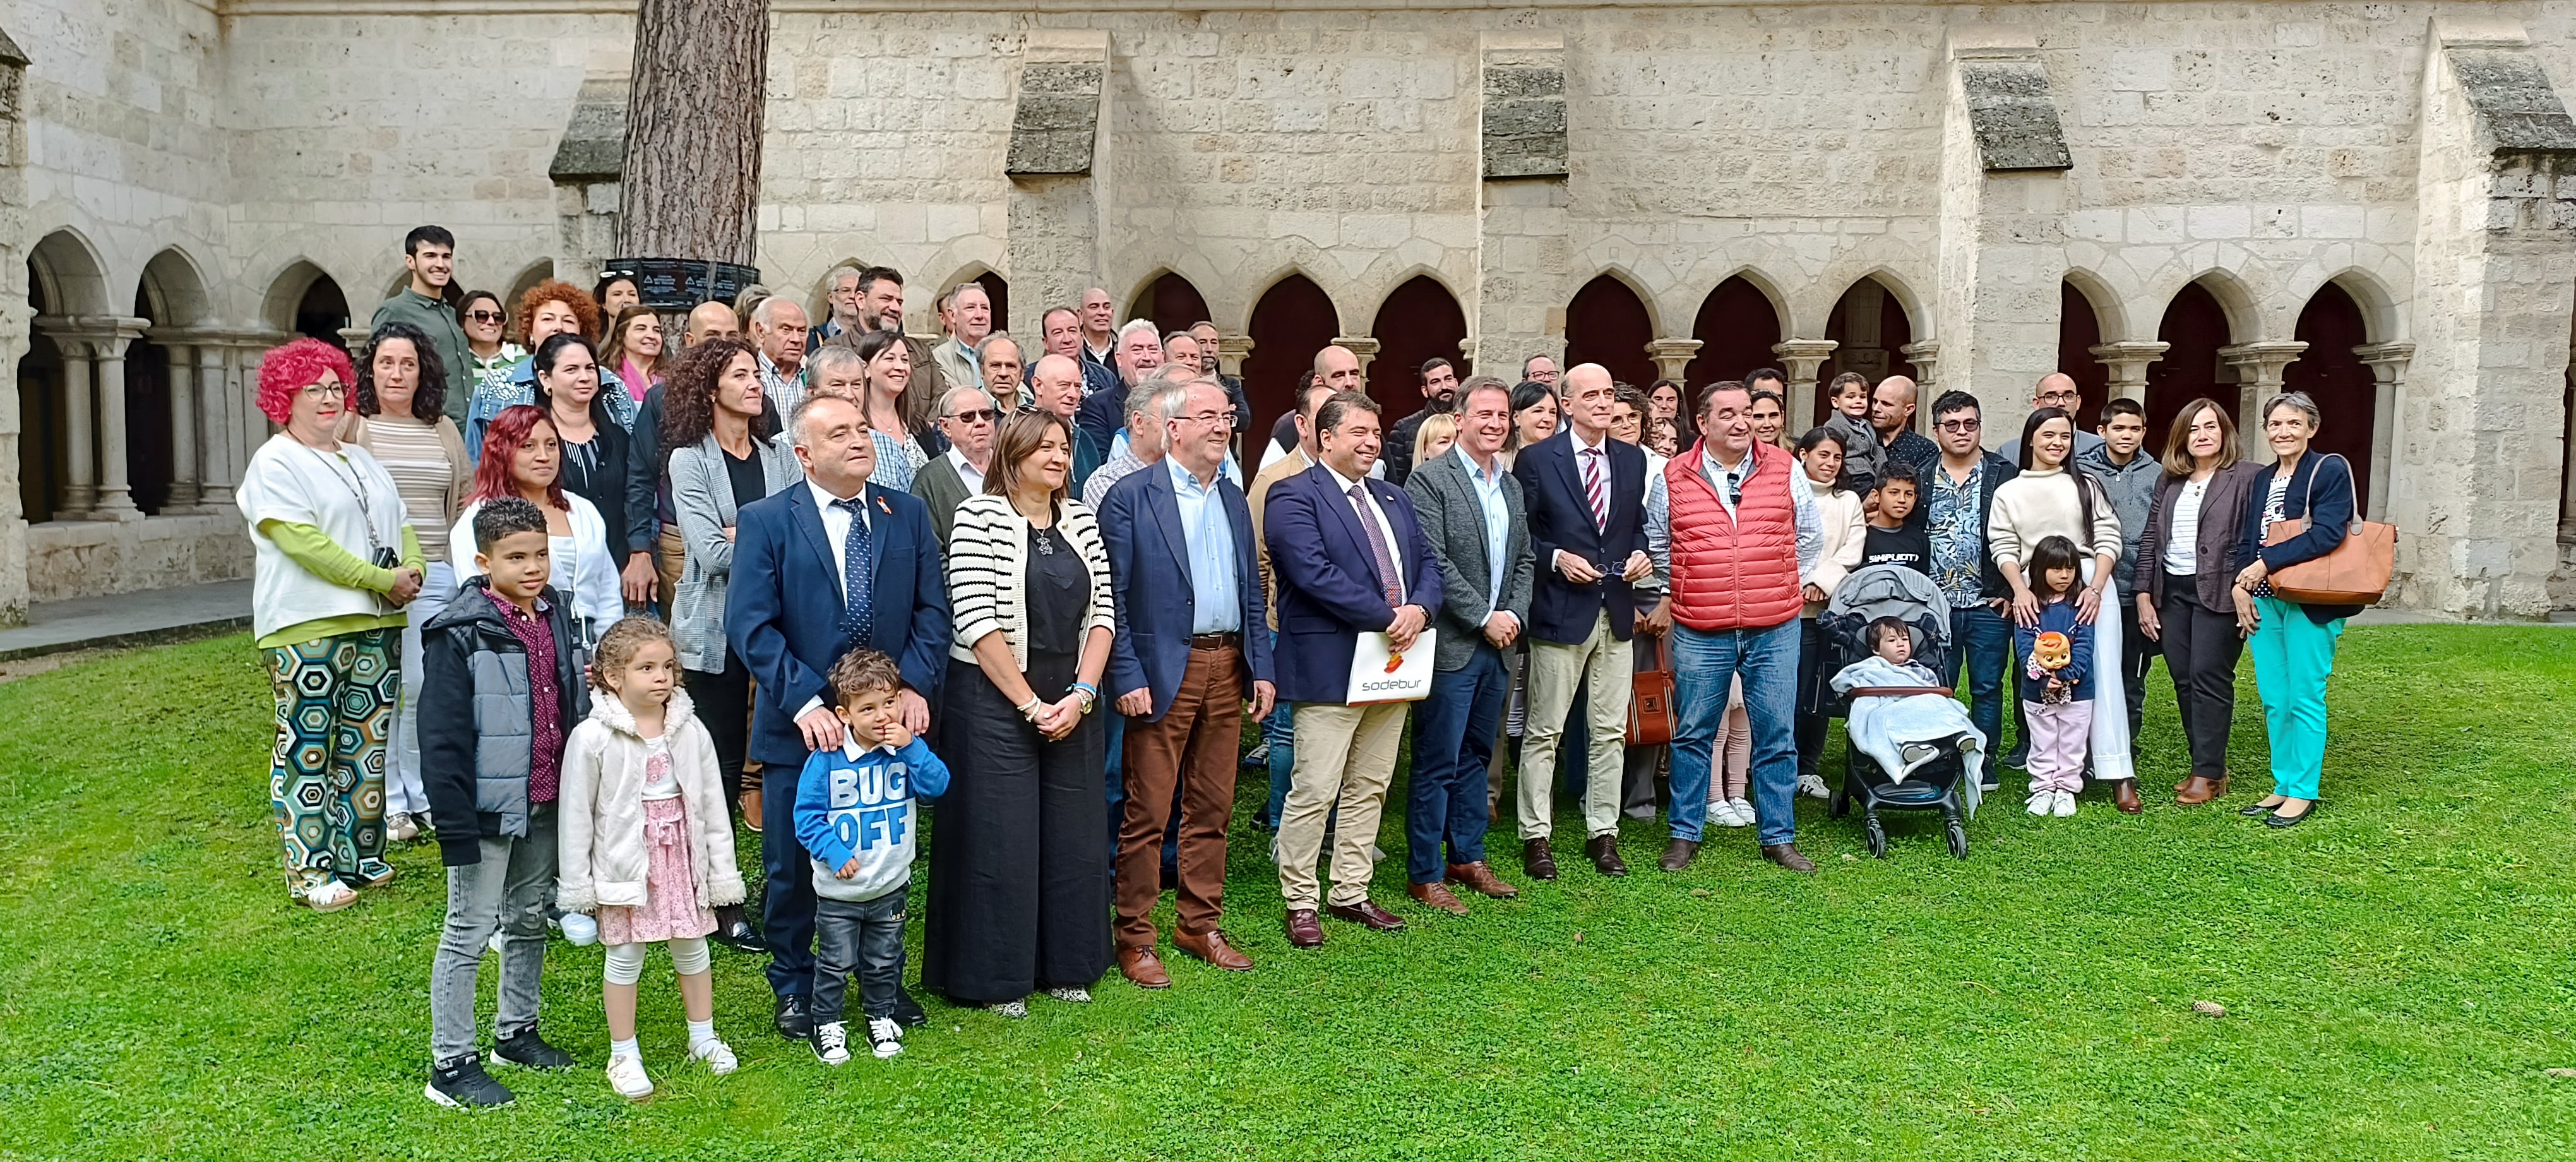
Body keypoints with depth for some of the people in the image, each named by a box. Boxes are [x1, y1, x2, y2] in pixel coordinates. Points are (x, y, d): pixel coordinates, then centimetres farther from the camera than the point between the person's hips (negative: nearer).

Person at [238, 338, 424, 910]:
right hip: (307, 629, -7)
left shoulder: (362, 461, 20)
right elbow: (302, 541, -15)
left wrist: (412, 571, -4)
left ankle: (360, 858, 19)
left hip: (376, 623, 7)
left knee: (368, 745, 10)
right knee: (308, 751, -3)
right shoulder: (274, 464, -4)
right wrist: (382, 579, -16)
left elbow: (400, 524, 19)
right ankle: (310, 872, 4)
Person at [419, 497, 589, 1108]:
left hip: (546, 805, 7)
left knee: (530, 921, 18)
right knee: (469, 931, 1)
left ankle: (516, 1033, 34)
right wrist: (455, 824, -19)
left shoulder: (556, 615, 5)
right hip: (490, 808, -7)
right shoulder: (460, 634, -15)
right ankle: (450, 1065, 10)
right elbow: (442, 737, -16)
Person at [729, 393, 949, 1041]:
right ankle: (793, 988, 30)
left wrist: (914, 685, -11)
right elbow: (750, 626, -12)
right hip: (800, 727, -3)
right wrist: (805, 703, -21)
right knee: (793, 867, 10)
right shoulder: (765, 521, -6)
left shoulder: (907, 515, 5)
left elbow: (932, 608, 3)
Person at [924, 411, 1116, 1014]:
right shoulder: (979, 516, -8)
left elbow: (1101, 613, 6)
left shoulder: (1081, 520, 8)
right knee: (999, 838, 1)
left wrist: (1082, 694, -7)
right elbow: (977, 621, -14)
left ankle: (1066, 965, 26)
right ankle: (998, 978, 15)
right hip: (996, 699, -5)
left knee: (1073, 835, 10)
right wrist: (1030, 703, -14)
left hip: (1071, 704, 5)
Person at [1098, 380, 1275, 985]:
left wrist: (1261, 667, 8)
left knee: (1212, 809, 12)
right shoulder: (1131, 497, -6)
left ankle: (1201, 926, 25)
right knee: (1147, 812, -1)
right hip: (1164, 671, -6)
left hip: (1228, 669, 6)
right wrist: (1127, 678, -15)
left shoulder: (1234, 499, 13)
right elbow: (1111, 596, -9)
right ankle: (1135, 939, 11)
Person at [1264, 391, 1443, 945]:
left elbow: (1428, 562, 13)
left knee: (1369, 789, 14)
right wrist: (1387, 618, -18)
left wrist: (1419, 609, -10)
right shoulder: (1294, 497, -8)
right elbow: (1315, 573, -19)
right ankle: (1300, 901, 9)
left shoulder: (1394, 498, 18)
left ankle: (1350, 893, 25)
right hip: (1331, 667, -7)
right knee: (1314, 791, -4)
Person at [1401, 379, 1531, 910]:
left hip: (1497, 645, 7)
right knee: (1437, 764, -1)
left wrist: (1514, 614, -1)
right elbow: (1434, 563, -16)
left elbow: (1524, 561, 16)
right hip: (1452, 645, -7)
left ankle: (1468, 858, 27)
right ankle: (1425, 874, 8)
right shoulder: (1430, 478, -9)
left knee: (1476, 757, 16)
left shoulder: (1512, 486, 14)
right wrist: (1484, 617, -15)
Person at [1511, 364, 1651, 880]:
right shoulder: (1537, 460, -5)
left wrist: (1640, 554, 0)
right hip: (1561, 611, -5)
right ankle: (1536, 837, 12)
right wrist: (1558, 558, -17)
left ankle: (1603, 833, 21)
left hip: (1617, 611, 5)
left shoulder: (1632, 460, 10)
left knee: (1610, 731, 10)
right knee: (1543, 731, 2)